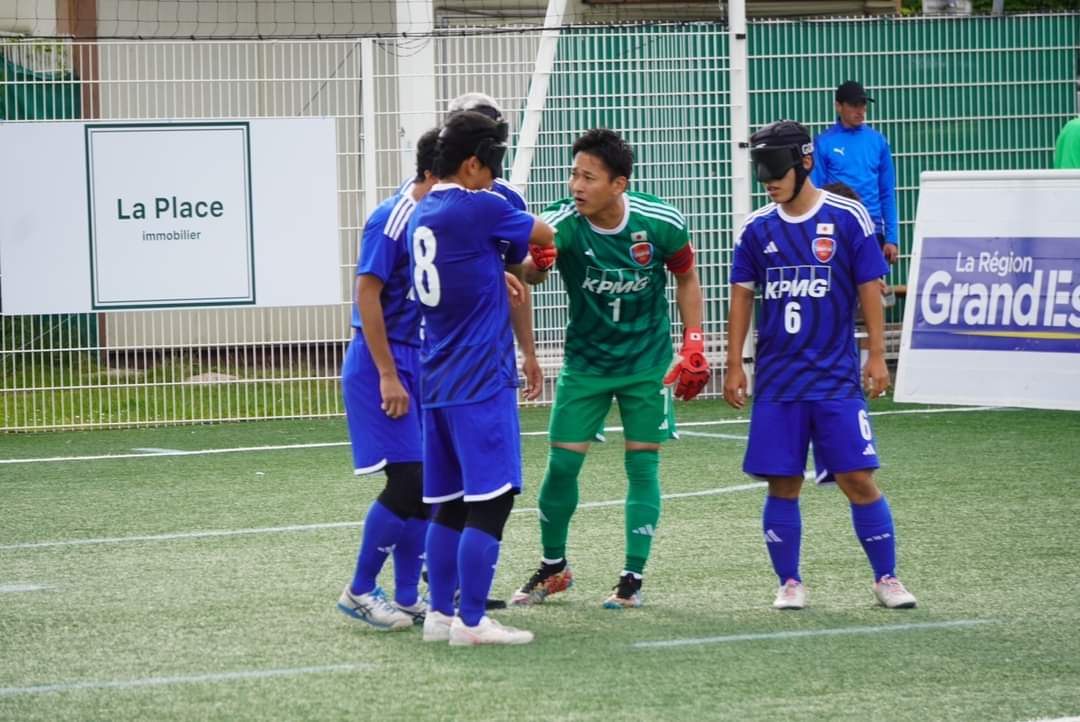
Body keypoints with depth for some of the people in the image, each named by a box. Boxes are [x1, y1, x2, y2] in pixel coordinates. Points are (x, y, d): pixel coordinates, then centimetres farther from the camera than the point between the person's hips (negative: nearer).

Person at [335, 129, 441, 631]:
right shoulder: (391, 220, -16)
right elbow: (367, 296, -17)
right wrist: (388, 377, -19)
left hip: (419, 363, 8)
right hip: (382, 363, -8)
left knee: (425, 485, 7)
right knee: (407, 481, -11)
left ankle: (407, 598, 14)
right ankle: (359, 591, 2)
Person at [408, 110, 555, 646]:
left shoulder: (422, 217, 13)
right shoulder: (479, 209, -13)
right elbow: (545, 236, 2)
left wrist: (516, 268, 15)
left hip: (437, 382, 9)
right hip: (480, 382, -9)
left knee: (450, 504, 12)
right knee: (490, 502, -5)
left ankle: (440, 614, 14)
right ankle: (471, 622, -6)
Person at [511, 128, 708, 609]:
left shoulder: (661, 223, -18)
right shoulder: (562, 223, -22)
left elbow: (686, 278, 2)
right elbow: (530, 269, -41)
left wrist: (693, 345, -3)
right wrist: (533, 265, -65)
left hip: (648, 361, 0)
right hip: (585, 361, 0)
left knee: (642, 464, -2)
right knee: (562, 462, -2)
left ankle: (633, 578, 8)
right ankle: (553, 567, 19)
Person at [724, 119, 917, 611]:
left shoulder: (847, 219, -3)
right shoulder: (757, 229, 5)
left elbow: (869, 288, -1)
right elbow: (741, 297, 9)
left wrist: (877, 356, -4)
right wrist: (734, 365, 5)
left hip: (836, 378, -2)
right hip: (776, 381, 2)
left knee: (857, 479, -6)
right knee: (782, 485, 2)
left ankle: (886, 578, 6)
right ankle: (790, 584, 13)